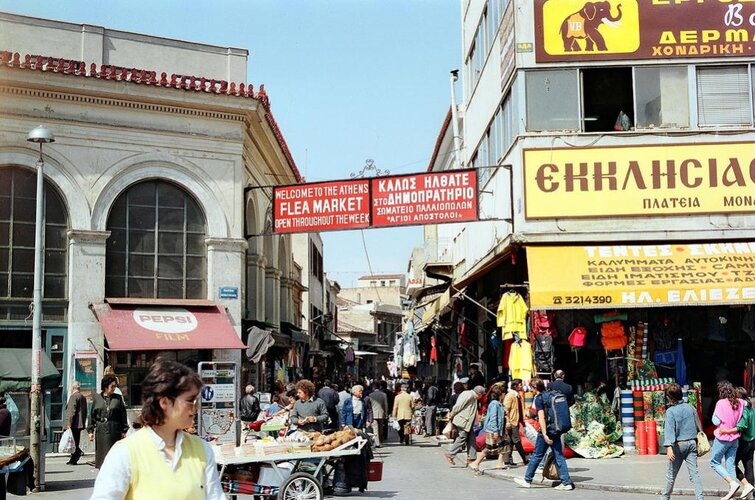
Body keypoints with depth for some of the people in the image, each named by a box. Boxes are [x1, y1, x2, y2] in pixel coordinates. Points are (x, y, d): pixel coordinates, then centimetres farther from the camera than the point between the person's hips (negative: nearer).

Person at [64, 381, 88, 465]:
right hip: (80, 424, 9)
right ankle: (73, 459, 10)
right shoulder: (83, 397, 16)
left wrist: (69, 423, -19)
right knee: (76, 441, 10)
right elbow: (85, 411, 20)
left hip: (74, 424, -9)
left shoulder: (73, 396, -10)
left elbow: (72, 411, -17)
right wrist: (83, 422, 24)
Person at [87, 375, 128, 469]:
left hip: (115, 430, -1)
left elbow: (123, 415, 5)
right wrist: (90, 431, 4)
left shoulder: (118, 398, 4)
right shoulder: (96, 398, 5)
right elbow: (92, 415, 8)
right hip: (100, 430, 1)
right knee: (101, 453, 3)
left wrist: (124, 431, 1)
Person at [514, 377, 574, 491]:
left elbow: (541, 417, -18)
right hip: (556, 430, 7)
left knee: (536, 456, 4)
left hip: (547, 431, -7)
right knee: (559, 456, 6)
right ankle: (566, 482, 1)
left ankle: (527, 480, 15)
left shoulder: (539, 398, -11)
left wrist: (544, 435, -21)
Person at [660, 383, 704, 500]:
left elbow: (669, 429, -21)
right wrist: (696, 442, 25)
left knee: (671, 474, 10)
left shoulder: (670, 411, -11)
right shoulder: (690, 408, 5)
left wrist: (669, 447, -28)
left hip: (678, 445, -4)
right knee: (694, 473, 2)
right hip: (692, 443, 4)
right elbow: (697, 426, 13)